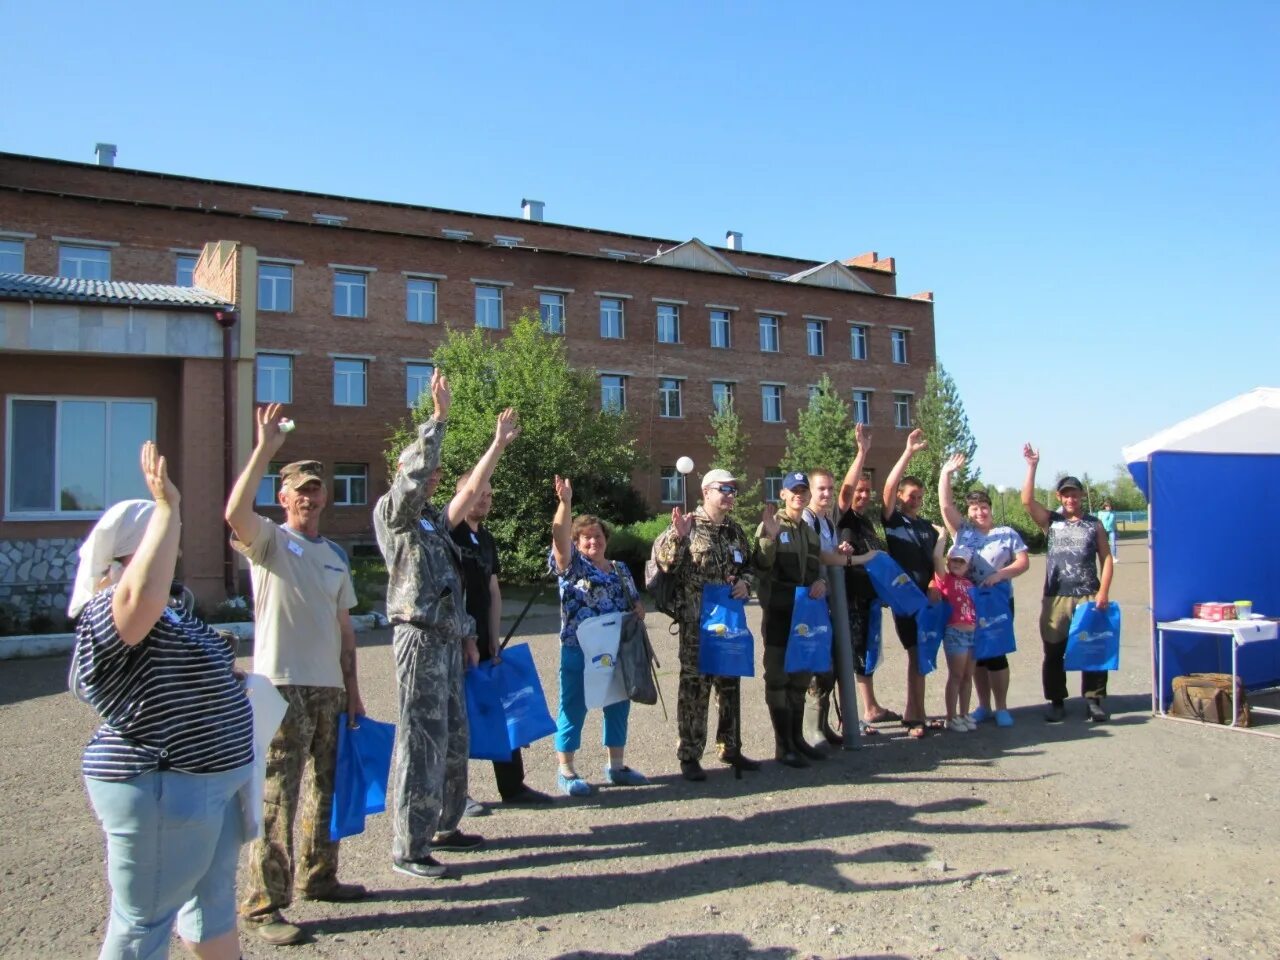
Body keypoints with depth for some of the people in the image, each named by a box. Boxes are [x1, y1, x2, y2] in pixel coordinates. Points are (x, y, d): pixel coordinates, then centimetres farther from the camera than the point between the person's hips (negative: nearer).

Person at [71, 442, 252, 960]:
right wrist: (167, 508, -38)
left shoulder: (160, 612, 12)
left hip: (210, 780, 10)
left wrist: (228, 676, 13)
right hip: (160, 790, -10)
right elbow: (142, 594, -45)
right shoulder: (107, 612, -20)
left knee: (213, 901, 23)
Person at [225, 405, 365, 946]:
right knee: (277, 795, -5)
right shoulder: (269, 540, -2)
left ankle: (317, 876, 33)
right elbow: (235, 514, -27)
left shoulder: (335, 555, 15)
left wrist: (352, 690, 14)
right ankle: (263, 903, 4)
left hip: (330, 687, 7)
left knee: (326, 786, 16)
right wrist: (264, 450, -29)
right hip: (283, 684, -7)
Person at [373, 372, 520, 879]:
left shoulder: (434, 520, 19)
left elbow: (470, 491, 26)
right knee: (421, 741, -7)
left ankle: (442, 827, 27)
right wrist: (438, 415, -19)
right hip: (420, 636, -9)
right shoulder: (392, 512, -3)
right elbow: (415, 470, -17)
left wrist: (498, 445, 26)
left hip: (449, 638, 9)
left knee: (453, 737, 14)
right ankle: (408, 848, 0)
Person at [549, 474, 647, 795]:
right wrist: (565, 502, -31)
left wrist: (638, 612, -4)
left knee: (618, 706, 12)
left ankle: (616, 766, 25)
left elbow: (636, 603, 20)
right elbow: (559, 537, -19)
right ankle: (567, 772, 10)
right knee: (574, 708, 1)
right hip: (579, 651, -6)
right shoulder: (572, 566, -2)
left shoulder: (620, 569, 14)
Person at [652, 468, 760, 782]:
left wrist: (745, 582, 1)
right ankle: (689, 756, 8)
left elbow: (750, 565, 22)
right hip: (696, 623, -6)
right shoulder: (689, 525, -7)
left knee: (730, 685, 14)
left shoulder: (735, 530, 12)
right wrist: (676, 536, -36)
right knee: (694, 687, -2)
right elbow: (664, 560, -18)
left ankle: (730, 748, 27)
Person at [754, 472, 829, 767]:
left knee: (801, 676, 14)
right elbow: (762, 565, -18)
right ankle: (782, 746, 5)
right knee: (778, 676, -1)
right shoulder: (771, 525, -6)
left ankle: (797, 738, 25)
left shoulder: (810, 531, 15)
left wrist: (821, 581, 1)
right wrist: (770, 536, -33)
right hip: (778, 611, -7)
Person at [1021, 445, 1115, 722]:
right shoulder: (1051, 521, 7)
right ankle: (1057, 703, 16)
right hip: (1056, 598, 0)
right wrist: (1032, 466, -13)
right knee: (1054, 653, 5)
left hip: (1089, 597, 0)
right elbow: (1027, 501, -7)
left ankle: (1094, 701, 14)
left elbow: (1105, 559, 6)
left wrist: (1103, 592, -5)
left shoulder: (1094, 524, 9)